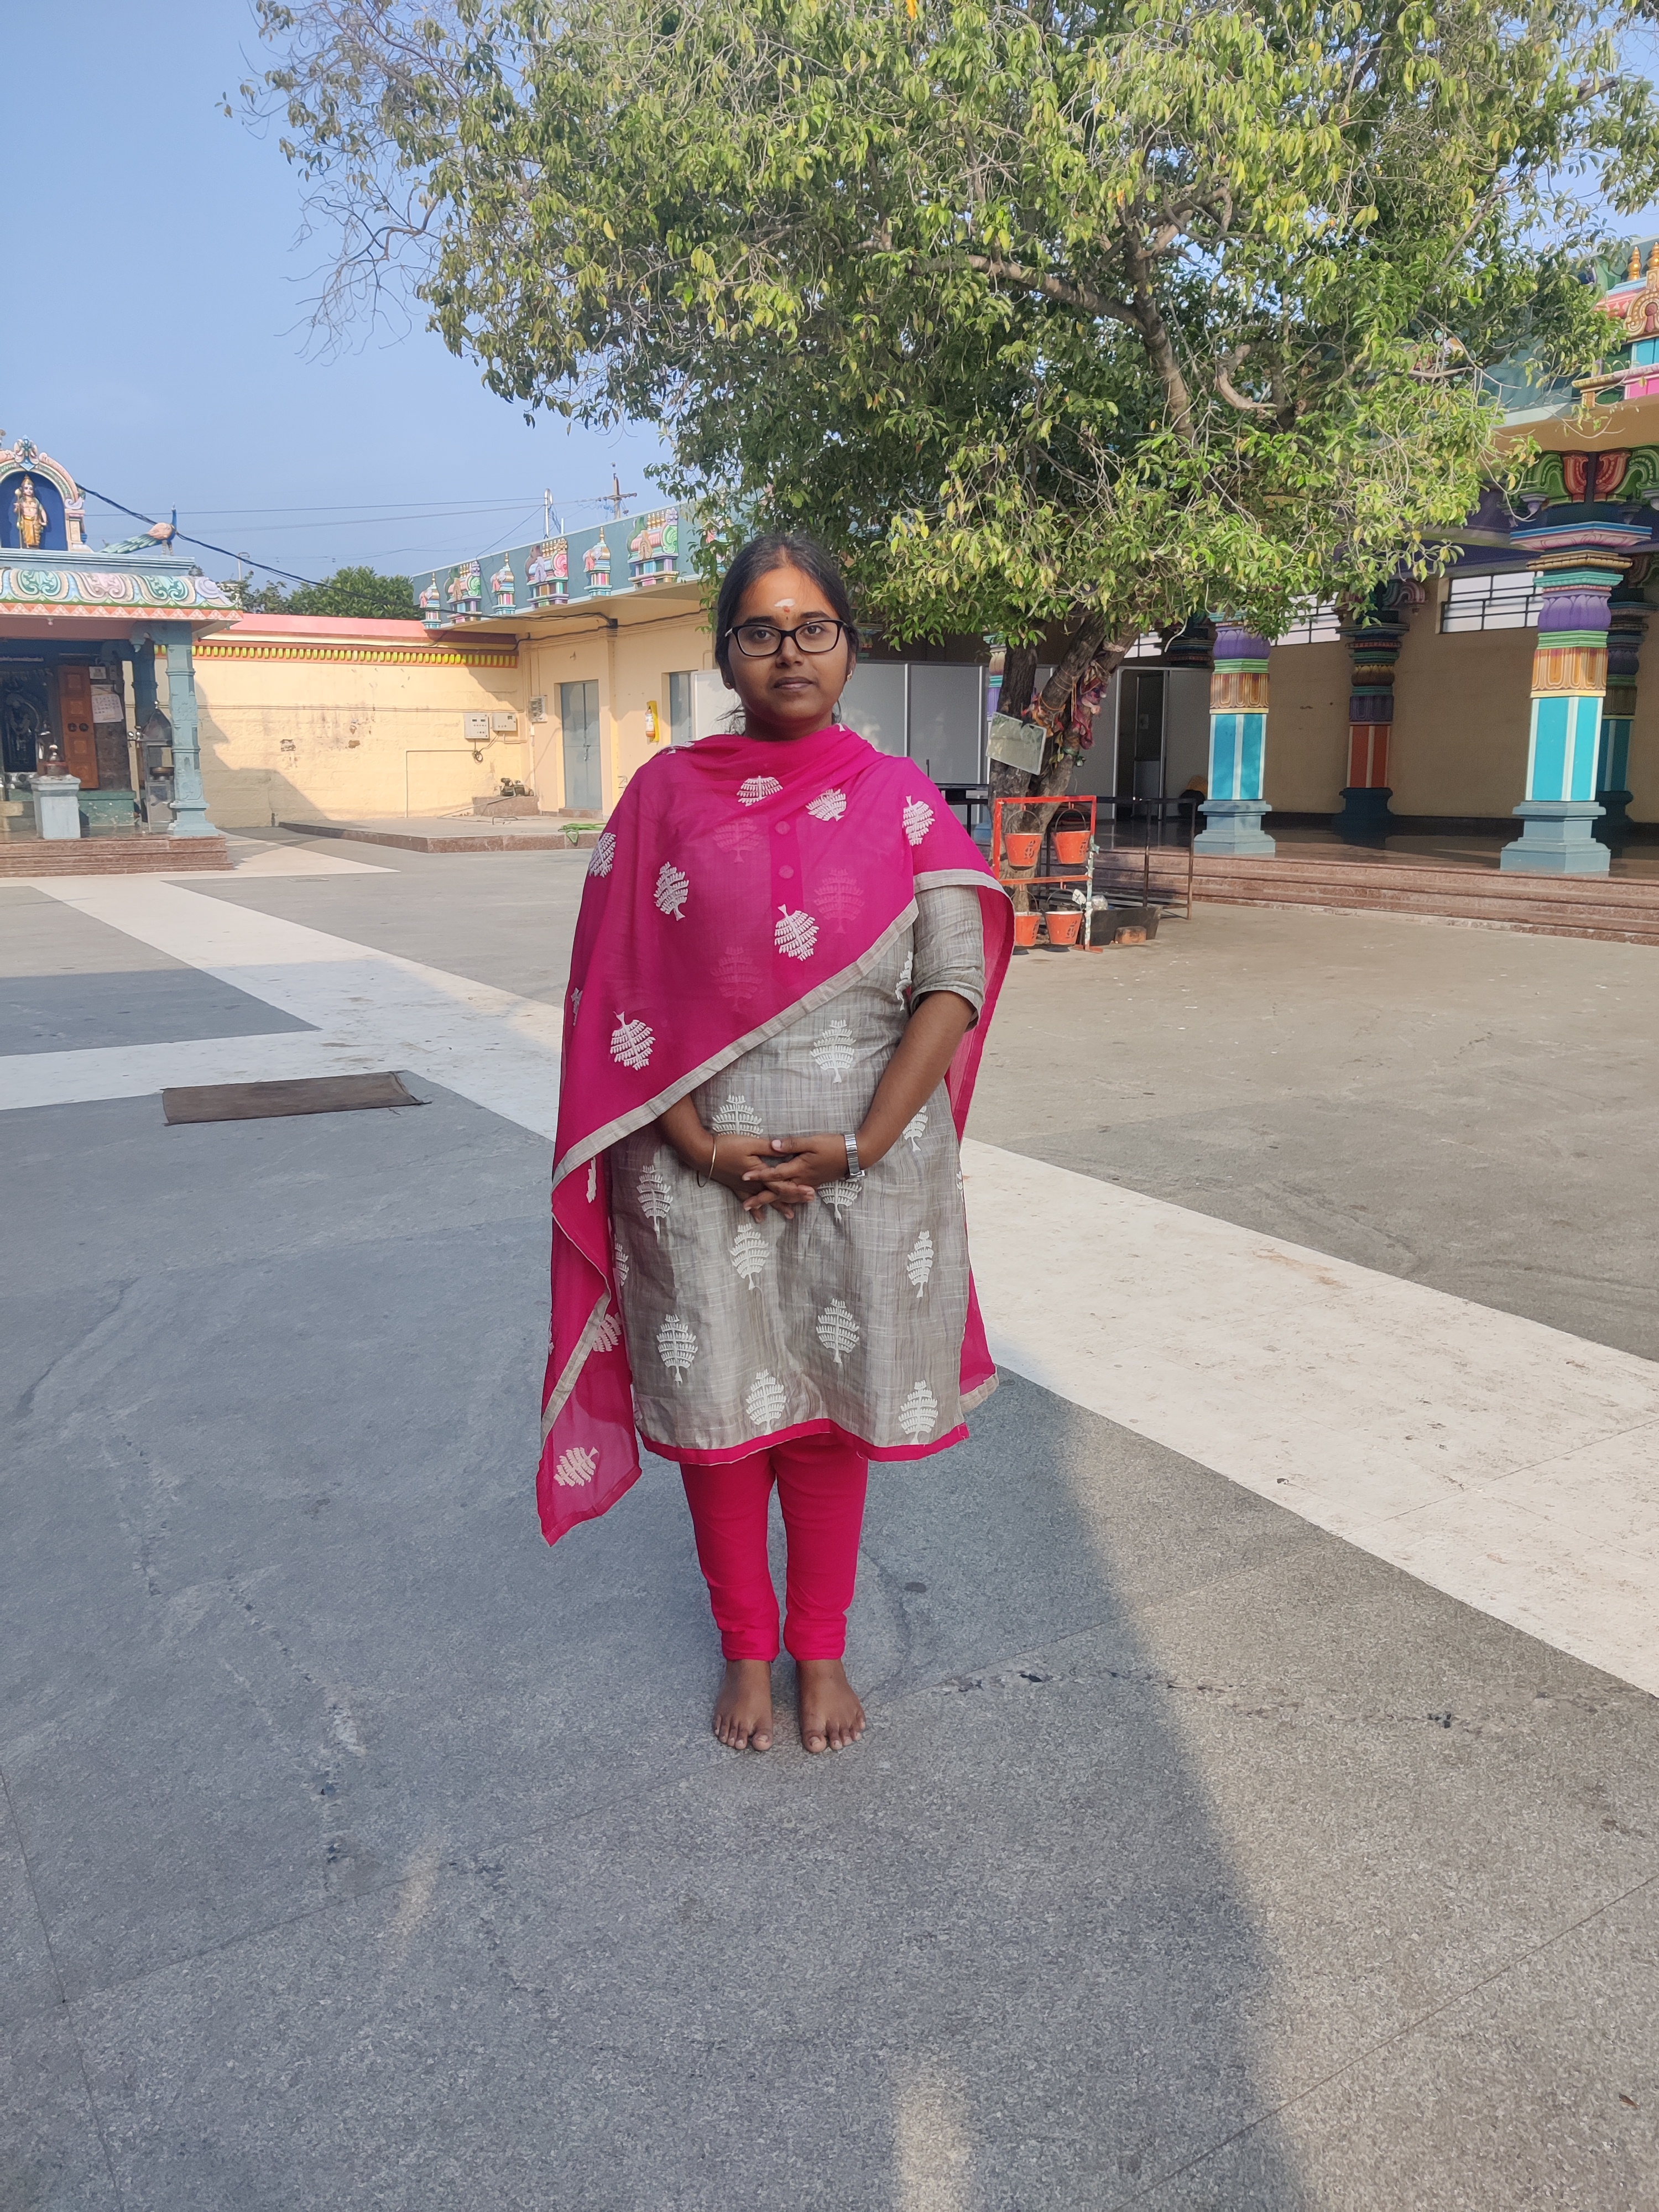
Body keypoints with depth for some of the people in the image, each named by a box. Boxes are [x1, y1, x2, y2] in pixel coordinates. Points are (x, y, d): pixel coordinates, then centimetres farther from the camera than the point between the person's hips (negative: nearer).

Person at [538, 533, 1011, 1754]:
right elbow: (620, 991, -2)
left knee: (832, 1407, 12)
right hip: (702, 1164, 0)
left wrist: (859, 1145, -13)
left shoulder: (903, 801, 1)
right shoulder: (668, 795, 1)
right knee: (719, 1407, 10)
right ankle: (747, 1650, 32)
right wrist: (701, 1146, -12)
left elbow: (952, 984, -5)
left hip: (862, 1160, 0)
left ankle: (822, 1650, 33)